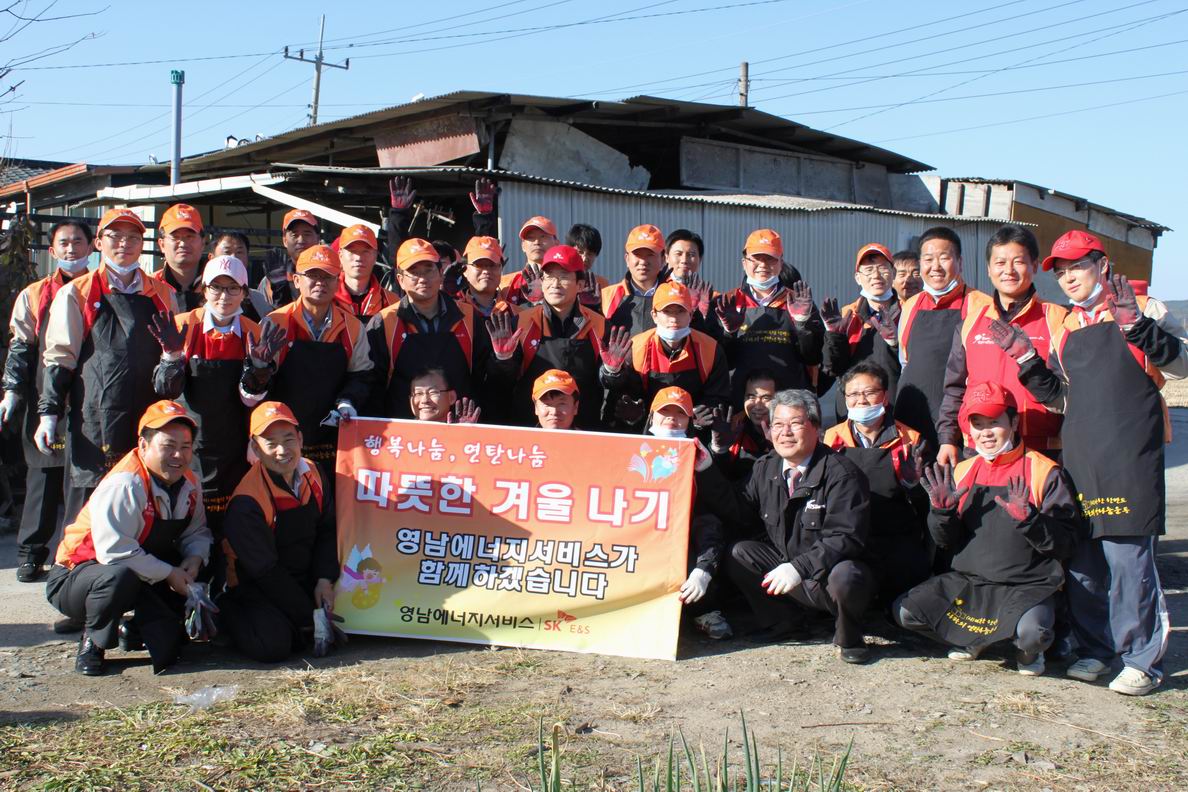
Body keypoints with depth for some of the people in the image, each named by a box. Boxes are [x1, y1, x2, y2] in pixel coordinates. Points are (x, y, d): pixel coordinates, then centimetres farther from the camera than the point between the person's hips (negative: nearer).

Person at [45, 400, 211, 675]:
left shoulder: (189, 483, 0)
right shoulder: (124, 485, -26)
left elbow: (197, 531, 7)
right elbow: (114, 551, -34)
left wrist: (194, 560, -17)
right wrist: (169, 574, -28)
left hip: (146, 578, 7)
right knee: (121, 576, -41)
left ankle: (138, 626, 17)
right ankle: (93, 640, -11)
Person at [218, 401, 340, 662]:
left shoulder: (313, 475, -3)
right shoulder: (246, 503, -24)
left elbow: (327, 531, 7)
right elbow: (265, 570, -20)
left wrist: (325, 579, -7)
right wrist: (307, 616, -16)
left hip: (305, 582, 6)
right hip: (255, 589, -6)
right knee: (273, 645, -27)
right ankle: (227, 613, 3)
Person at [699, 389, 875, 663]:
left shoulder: (841, 473, -18)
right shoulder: (766, 468, 4)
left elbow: (845, 537, -25)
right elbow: (741, 514, 1)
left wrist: (799, 568, -35)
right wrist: (707, 471, -5)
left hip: (831, 572, -6)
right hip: (787, 568, 6)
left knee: (845, 575, -37)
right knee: (739, 554, -12)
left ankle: (848, 637, -4)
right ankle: (782, 623, 8)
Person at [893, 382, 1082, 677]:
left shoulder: (1044, 472, -6)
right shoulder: (963, 472, 8)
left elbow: (1066, 543, -10)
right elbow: (947, 541, 10)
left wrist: (1028, 518, -27)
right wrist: (942, 510, -10)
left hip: (1028, 586, -4)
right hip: (967, 582, 5)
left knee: (1031, 631, -36)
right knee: (904, 611, -12)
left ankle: (1027, 650, 4)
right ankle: (973, 638, 14)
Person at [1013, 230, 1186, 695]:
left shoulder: (1143, 309, 4)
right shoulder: (1066, 327, 18)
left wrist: (1140, 326, -19)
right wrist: (1030, 365, 4)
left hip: (1129, 454, -5)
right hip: (1079, 454, 5)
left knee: (1128, 555, -8)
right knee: (1081, 558, 7)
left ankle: (1143, 659, 2)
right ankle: (1094, 648, 19)